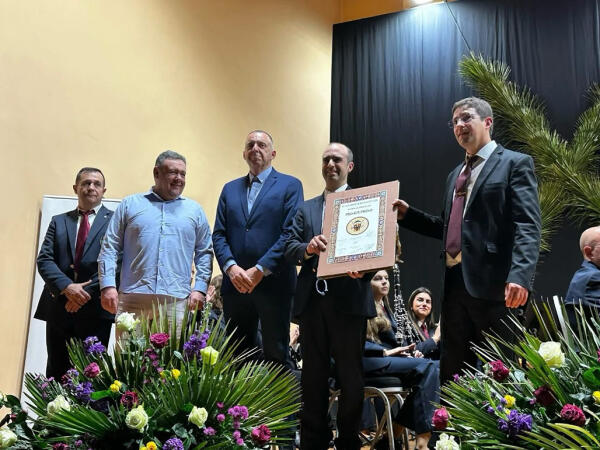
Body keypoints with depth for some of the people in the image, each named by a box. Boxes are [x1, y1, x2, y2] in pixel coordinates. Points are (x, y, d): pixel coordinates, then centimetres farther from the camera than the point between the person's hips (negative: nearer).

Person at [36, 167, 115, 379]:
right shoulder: (58, 221, 15)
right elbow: (44, 260, 5)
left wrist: (87, 292, -13)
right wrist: (67, 287, -12)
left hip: (95, 309, -3)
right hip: (59, 308, 4)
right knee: (56, 374, 8)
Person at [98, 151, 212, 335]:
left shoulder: (194, 210, 16)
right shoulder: (130, 204, 13)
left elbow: (205, 252, 14)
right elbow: (110, 248, 8)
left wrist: (200, 288, 2)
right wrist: (108, 286, -3)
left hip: (176, 300, 1)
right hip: (132, 299, 0)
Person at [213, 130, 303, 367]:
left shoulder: (290, 185, 3)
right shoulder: (230, 189, 16)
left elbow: (291, 234, -8)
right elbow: (218, 235, 9)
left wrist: (260, 270, -14)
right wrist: (231, 267, -9)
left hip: (273, 283, -4)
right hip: (235, 284, 4)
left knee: (276, 355, 0)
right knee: (238, 355, 10)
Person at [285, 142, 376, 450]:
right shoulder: (305, 209, 17)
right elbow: (289, 250, 7)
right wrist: (308, 248, -14)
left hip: (349, 300, -3)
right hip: (311, 300, 3)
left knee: (350, 376, 4)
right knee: (313, 375, 10)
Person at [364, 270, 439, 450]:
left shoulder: (385, 307, 23)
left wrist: (408, 351, 4)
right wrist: (386, 352, -19)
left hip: (388, 359, 8)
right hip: (369, 361, -8)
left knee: (433, 367, -17)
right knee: (427, 367, -25)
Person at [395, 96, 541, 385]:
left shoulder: (515, 164, 1)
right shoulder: (455, 175, 24)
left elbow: (527, 226, -12)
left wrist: (519, 275, -26)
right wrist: (409, 214, 12)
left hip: (493, 283, -7)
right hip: (454, 283, 8)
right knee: (452, 374, 10)